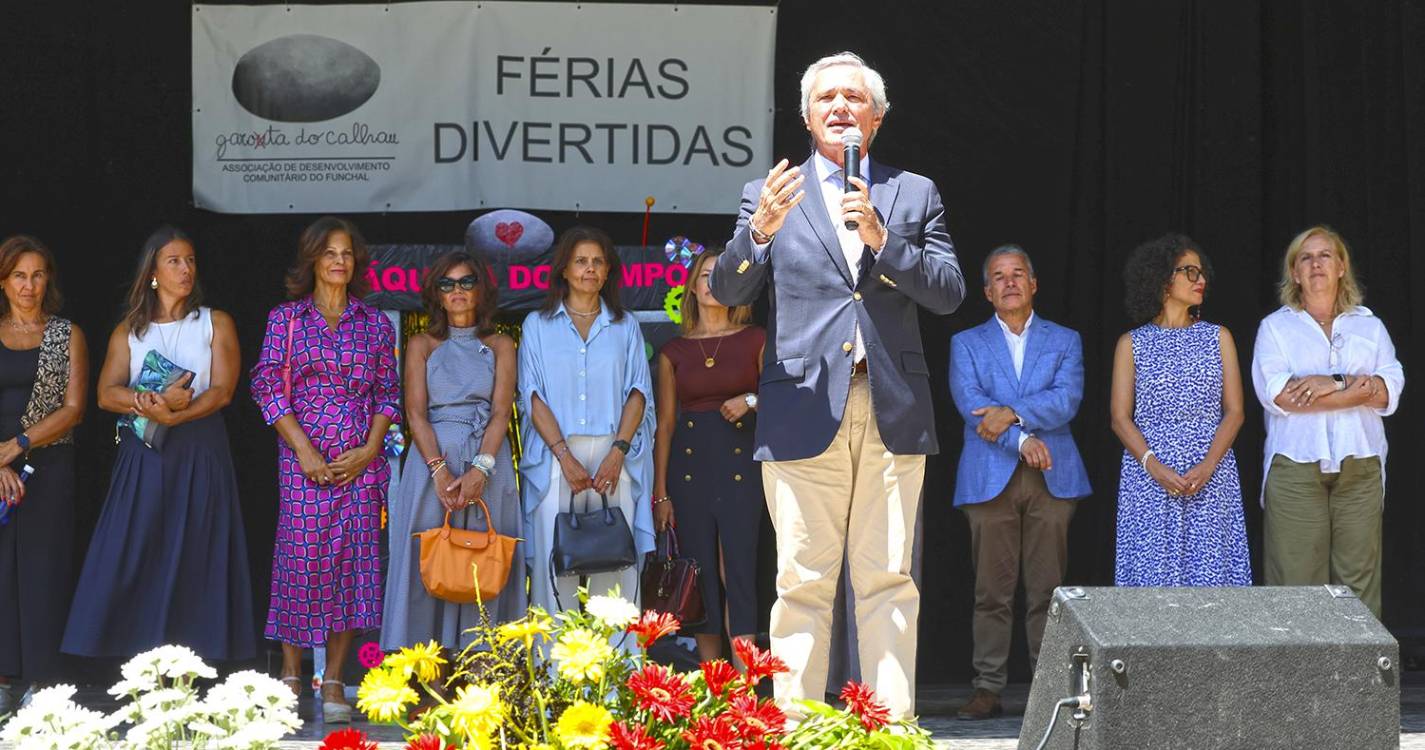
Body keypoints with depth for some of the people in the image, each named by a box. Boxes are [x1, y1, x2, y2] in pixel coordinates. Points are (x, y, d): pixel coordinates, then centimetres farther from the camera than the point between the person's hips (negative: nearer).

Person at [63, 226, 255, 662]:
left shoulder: (216, 324, 8)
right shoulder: (129, 330, 11)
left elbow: (222, 391, -4)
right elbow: (107, 394, -2)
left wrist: (173, 414, -19)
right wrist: (152, 403, -22)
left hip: (201, 456, -1)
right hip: (144, 459, 1)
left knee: (196, 564, -4)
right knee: (135, 565, -5)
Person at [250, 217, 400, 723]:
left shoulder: (375, 323, 11)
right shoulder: (286, 319, 6)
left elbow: (389, 392, 10)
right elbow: (268, 386, 0)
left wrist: (370, 448, -4)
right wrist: (304, 450, -10)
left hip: (361, 462, 2)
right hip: (303, 460, -2)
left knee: (353, 562, -1)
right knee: (301, 557, -5)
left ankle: (333, 681, 4)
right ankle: (290, 677, 4)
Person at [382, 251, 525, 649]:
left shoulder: (500, 345, 11)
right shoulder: (422, 345, 11)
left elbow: (501, 411, 0)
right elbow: (415, 413, 1)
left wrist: (480, 470, -16)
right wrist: (440, 469, -15)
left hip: (488, 464, 0)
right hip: (432, 460, 0)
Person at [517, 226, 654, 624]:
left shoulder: (625, 327, 15)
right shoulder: (538, 325, 11)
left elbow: (638, 393, 8)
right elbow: (532, 397, 3)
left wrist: (618, 451, -8)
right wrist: (565, 456, -9)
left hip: (613, 456, 1)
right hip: (556, 454, -1)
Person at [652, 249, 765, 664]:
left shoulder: (754, 340, 6)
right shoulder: (674, 350, 10)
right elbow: (664, 424, 10)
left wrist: (751, 401, -12)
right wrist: (660, 493, 5)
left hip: (739, 460, -2)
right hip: (689, 463, 2)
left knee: (739, 567, -10)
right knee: (700, 572, 1)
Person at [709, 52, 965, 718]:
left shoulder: (915, 194, 14)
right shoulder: (771, 194, 11)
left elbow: (949, 293, 5)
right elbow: (726, 292, 3)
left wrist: (883, 239, -9)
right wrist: (760, 230, -15)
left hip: (892, 412, 1)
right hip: (803, 410, -1)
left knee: (887, 580, -1)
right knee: (802, 582, -3)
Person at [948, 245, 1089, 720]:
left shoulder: (1065, 341, 13)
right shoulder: (967, 344, 12)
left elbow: (1067, 400, -4)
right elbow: (970, 404, -4)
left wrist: (1012, 412, -16)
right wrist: (1022, 439, -15)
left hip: (1051, 479, 0)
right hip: (990, 479, 0)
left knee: (1047, 588, -2)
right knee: (992, 590, -2)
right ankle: (988, 689, 0)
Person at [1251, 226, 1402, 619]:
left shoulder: (1370, 327, 18)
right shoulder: (1276, 327, 11)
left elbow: (1390, 391, 4)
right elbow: (1276, 392, -7)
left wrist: (1332, 383, -11)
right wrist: (1357, 388, -7)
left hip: (1359, 467, 2)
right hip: (1296, 466, -2)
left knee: (1358, 578, -3)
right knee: (1297, 579, -7)